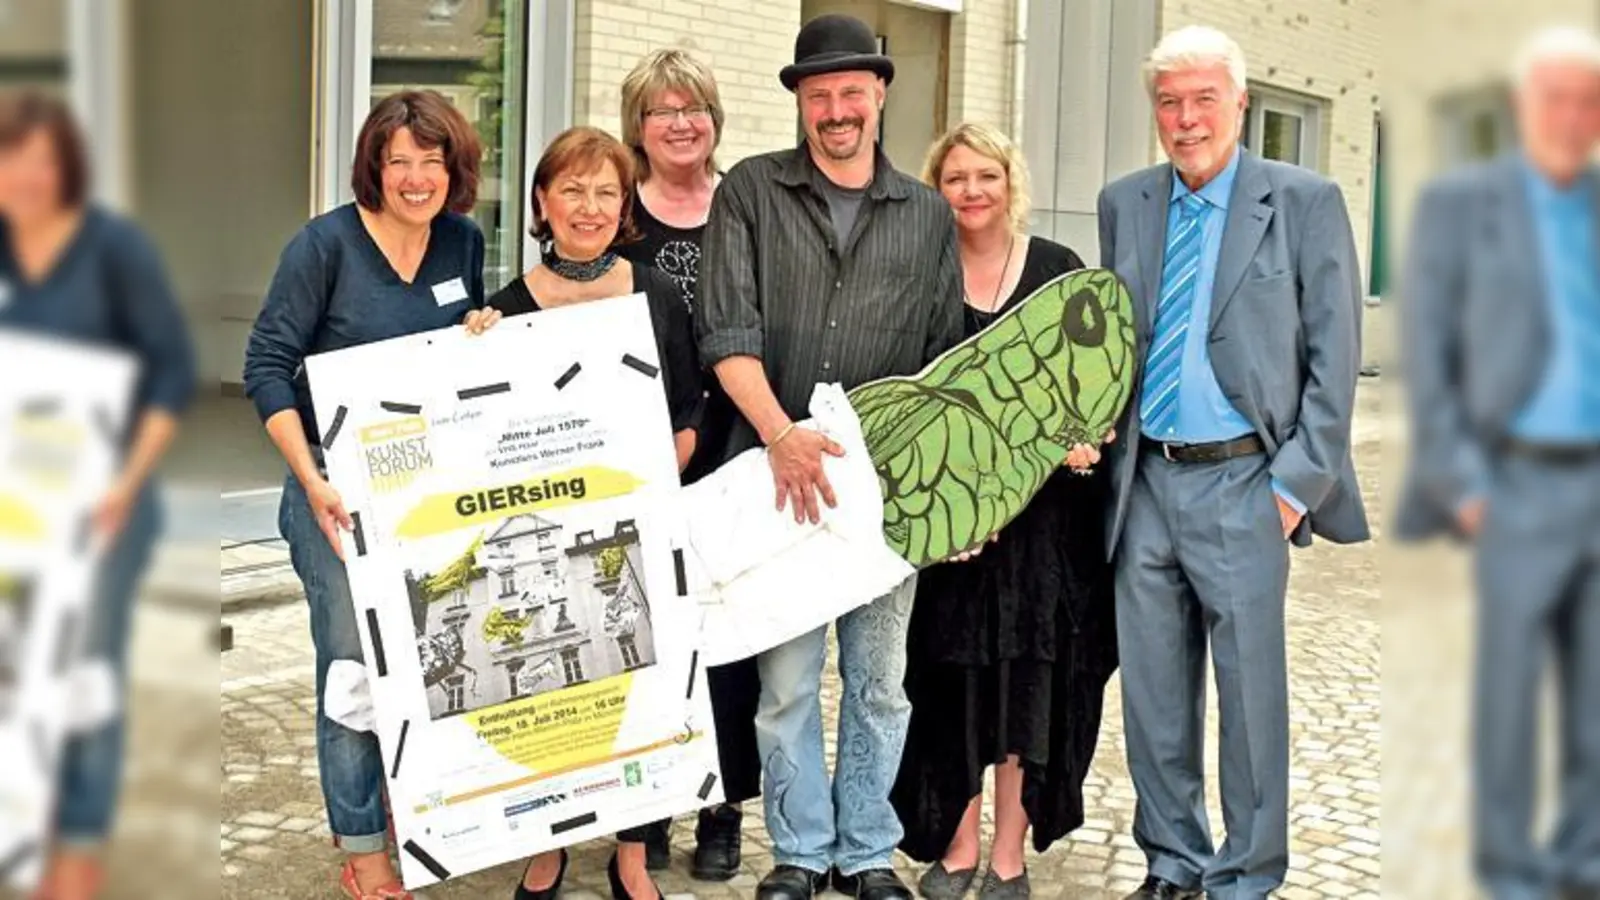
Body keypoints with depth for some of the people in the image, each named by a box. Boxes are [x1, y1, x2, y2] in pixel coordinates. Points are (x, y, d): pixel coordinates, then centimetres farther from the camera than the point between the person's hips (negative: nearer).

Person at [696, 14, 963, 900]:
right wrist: (783, 435, -18)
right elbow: (726, 330, -6)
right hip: (779, 476, -2)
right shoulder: (750, 192, 3)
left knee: (879, 678, 9)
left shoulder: (929, 216, 9)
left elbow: (949, 358, 11)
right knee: (786, 677, 3)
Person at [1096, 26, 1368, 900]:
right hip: (1145, 482, 4)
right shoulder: (1124, 204, 10)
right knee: (1153, 691, 11)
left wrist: (1297, 482, -9)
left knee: (1250, 690, 2)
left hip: (1242, 483, -4)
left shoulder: (1305, 202, -2)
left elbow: (1334, 356, -4)